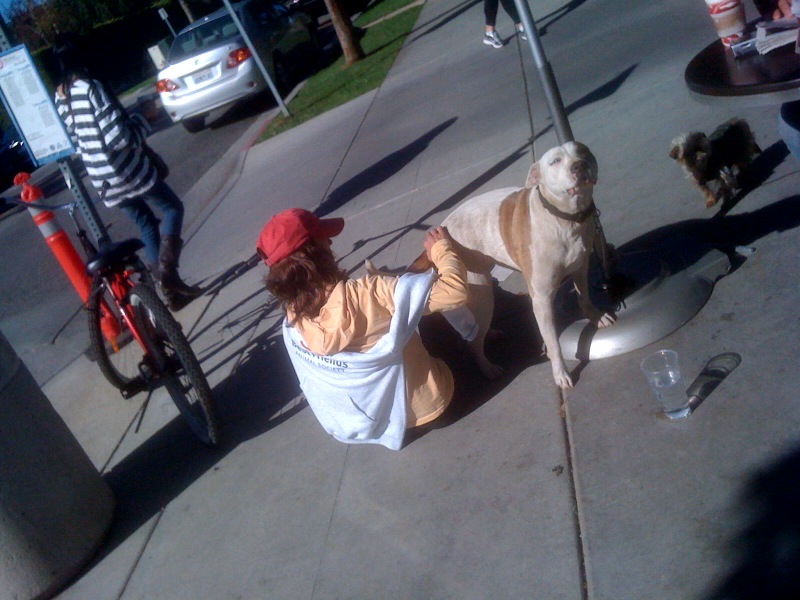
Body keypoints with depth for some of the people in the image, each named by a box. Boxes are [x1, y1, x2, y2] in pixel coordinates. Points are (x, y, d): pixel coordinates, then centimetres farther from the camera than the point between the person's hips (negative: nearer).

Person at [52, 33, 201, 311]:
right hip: (126, 169, -7)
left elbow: (73, 142, 12)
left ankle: (171, 289, 17)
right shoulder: (91, 88, -17)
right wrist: (140, 128, -3)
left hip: (101, 179, 7)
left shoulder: (58, 99, 7)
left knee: (146, 226, 17)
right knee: (172, 208, 10)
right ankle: (167, 267, -8)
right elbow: (118, 136, -21)